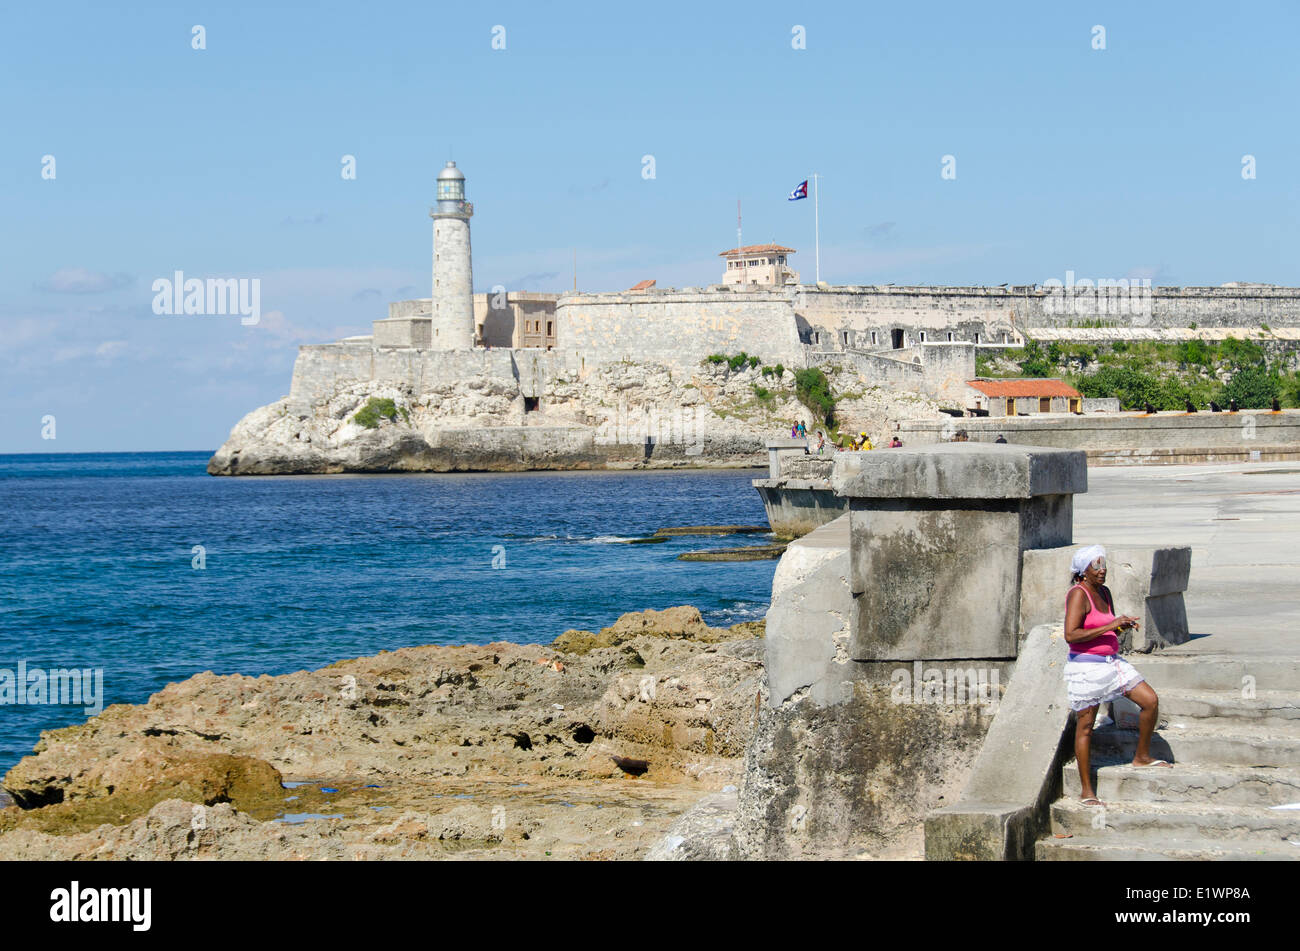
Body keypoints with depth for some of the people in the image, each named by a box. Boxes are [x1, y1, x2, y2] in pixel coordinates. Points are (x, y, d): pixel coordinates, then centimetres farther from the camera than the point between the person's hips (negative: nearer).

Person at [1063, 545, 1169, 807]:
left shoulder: (1104, 592, 12)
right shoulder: (1078, 594, -13)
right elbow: (1070, 635, -24)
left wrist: (1123, 624, 2)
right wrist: (1109, 626, -23)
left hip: (1112, 662, 8)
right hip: (1085, 666, -8)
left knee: (1151, 700, 2)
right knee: (1085, 725, -1)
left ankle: (1142, 757, 22)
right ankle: (1086, 791, 6)